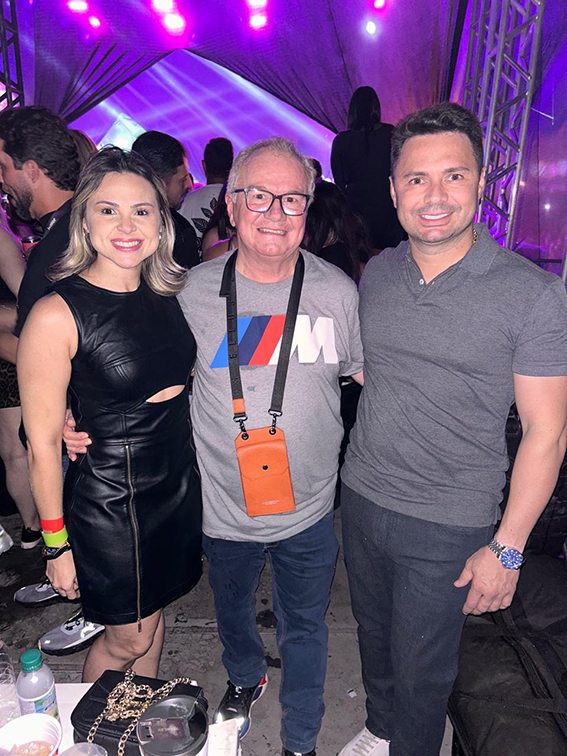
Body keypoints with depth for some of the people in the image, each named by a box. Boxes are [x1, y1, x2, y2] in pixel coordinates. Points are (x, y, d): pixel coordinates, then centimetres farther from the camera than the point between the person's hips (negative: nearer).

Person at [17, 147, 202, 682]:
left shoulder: (168, 292, -1)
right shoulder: (57, 314, -20)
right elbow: (42, 444, -15)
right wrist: (56, 543, -9)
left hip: (179, 482, 6)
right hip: (109, 500, -5)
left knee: (153, 613, 23)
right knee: (128, 638, 14)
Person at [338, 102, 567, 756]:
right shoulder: (377, 274, 0)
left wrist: (507, 548, -12)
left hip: (446, 526, -5)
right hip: (361, 498, 5)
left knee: (420, 671, 13)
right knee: (374, 636, 26)